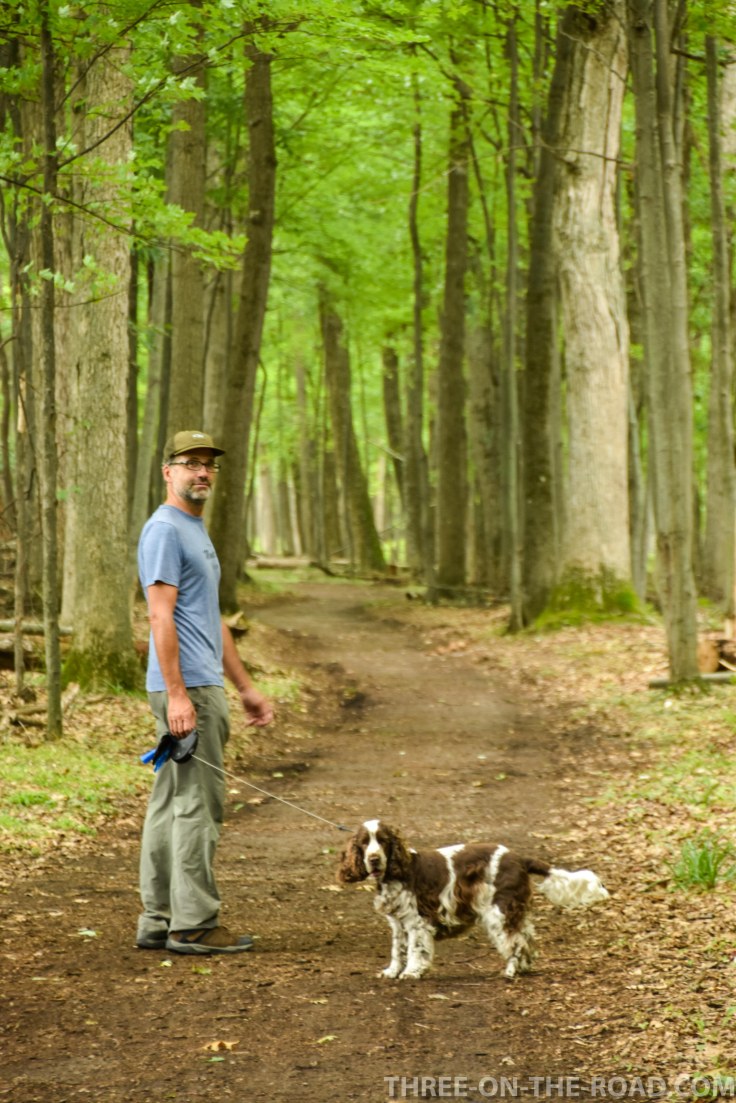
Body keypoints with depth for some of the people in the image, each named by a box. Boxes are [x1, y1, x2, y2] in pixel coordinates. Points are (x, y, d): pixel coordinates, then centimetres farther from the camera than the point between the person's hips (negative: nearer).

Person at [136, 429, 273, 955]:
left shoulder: (197, 530, 21)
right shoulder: (165, 529, -11)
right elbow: (162, 616, -18)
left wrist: (247, 687, 24)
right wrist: (177, 694, -24)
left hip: (203, 682, 10)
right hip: (187, 686, -10)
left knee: (172, 803, 10)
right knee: (199, 803, -8)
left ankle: (159, 921, 15)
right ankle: (193, 924, -4)